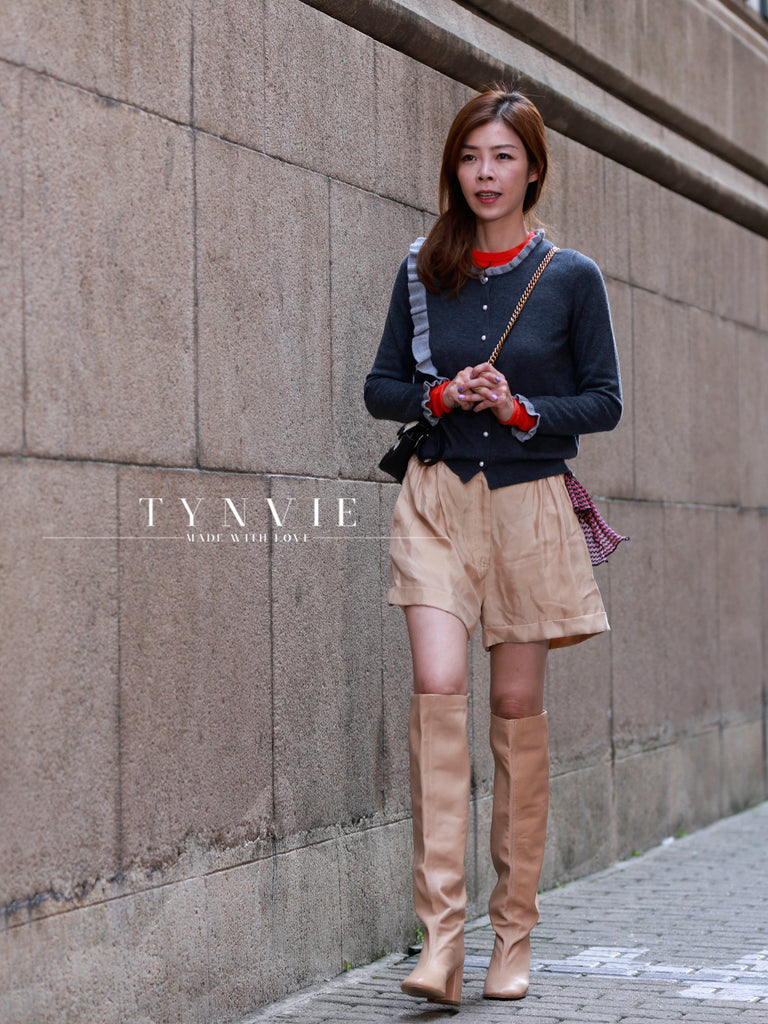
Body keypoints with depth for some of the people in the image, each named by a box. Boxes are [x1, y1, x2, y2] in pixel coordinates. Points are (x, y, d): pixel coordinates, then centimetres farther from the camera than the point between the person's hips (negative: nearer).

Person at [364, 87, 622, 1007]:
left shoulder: (572, 278, 1)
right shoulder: (422, 271, 6)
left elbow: (605, 401, 3)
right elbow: (380, 387, 10)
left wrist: (523, 409, -14)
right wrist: (439, 396, -10)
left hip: (529, 500, -1)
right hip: (438, 497, 1)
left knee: (518, 703, 4)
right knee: (438, 686, -16)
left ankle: (514, 932, 17)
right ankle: (440, 935, -17)